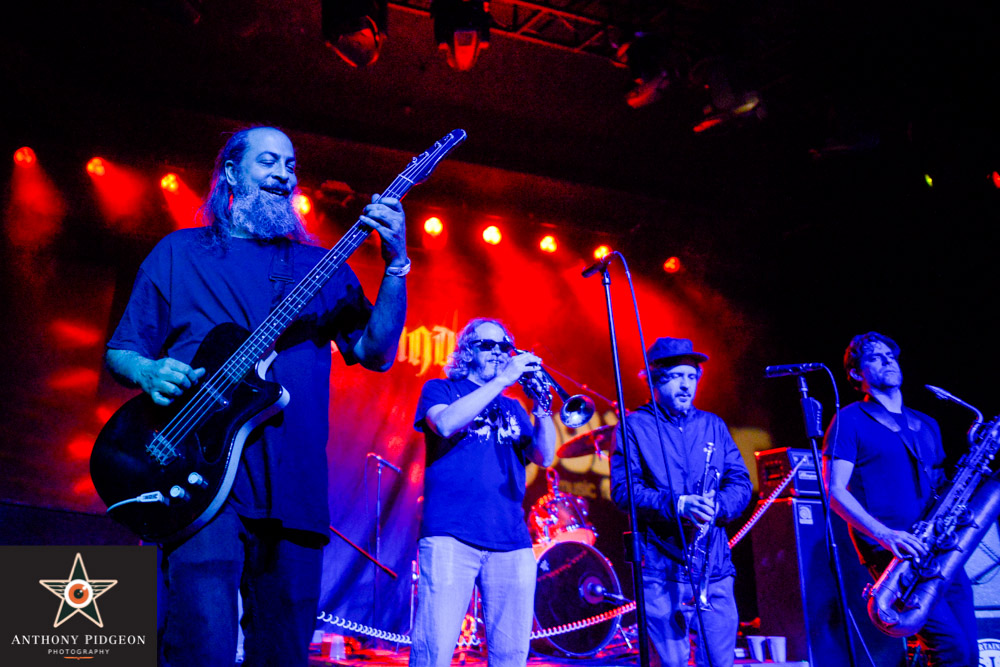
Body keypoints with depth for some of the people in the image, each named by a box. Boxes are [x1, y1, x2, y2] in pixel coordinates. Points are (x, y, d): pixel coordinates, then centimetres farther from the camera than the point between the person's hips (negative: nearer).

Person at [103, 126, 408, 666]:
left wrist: (396, 266, -7)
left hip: (295, 488, 3)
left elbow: (375, 353, 6)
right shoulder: (179, 252, 12)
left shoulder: (322, 266, 16)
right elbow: (119, 352, 13)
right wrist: (148, 371, -11)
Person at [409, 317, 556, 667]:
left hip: (512, 541, 4)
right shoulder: (441, 389, 12)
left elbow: (544, 458, 12)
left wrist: (541, 406, -3)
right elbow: (445, 424, -11)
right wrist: (502, 380, -9)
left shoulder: (512, 408, 24)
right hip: (451, 535, -4)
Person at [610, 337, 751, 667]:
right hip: (661, 569, -4)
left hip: (715, 566, 4)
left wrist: (716, 505, -11)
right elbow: (622, 488, -8)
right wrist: (676, 505, -21)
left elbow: (741, 482, 10)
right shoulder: (634, 427, 3)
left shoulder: (713, 425, 16)